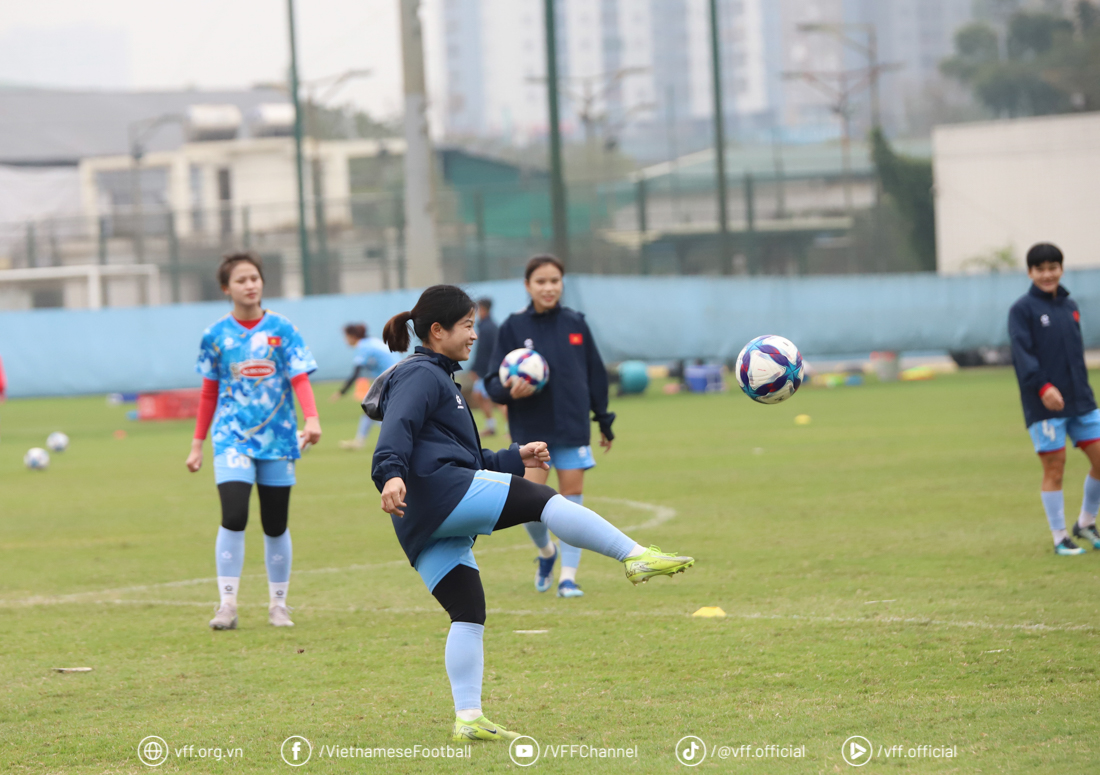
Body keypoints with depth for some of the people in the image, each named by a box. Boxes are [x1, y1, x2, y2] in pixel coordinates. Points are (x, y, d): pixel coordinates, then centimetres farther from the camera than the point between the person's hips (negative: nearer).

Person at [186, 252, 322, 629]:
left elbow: (300, 378, -7)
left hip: (277, 438, 1)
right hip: (232, 437, -1)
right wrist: (197, 444, 12)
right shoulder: (216, 335, 3)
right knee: (233, 517, -17)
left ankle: (278, 605, 21)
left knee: (276, 525, 6)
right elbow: (209, 392, 12)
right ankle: (227, 604, -11)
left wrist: (311, 419, -25)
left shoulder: (281, 329, 0)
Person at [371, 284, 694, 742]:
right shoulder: (422, 375, 1)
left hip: (424, 528, 11)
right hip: (438, 489, -11)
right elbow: (397, 429, -18)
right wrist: (392, 473, -35)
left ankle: (468, 719, -2)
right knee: (540, 499, -17)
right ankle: (636, 557, -26)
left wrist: (514, 459, 37)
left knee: (468, 612, 4)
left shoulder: (437, 378, 34)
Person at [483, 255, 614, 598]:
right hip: (530, 429, -2)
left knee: (572, 500, 0)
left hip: (573, 427, 2)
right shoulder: (514, 327, -2)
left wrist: (604, 421, 15)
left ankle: (568, 576, 7)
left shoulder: (575, 324, 4)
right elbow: (493, 381, -2)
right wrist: (509, 390, -25)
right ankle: (546, 551, 21)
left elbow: (595, 373, 12)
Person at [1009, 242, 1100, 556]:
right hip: (1044, 403, -6)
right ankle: (1060, 539, 6)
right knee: (1054, 468, -4)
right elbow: (1021, 352, -15)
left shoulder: (1070, 306, 15)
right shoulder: (1023, 309, -5)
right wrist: (1042, 387, -27)